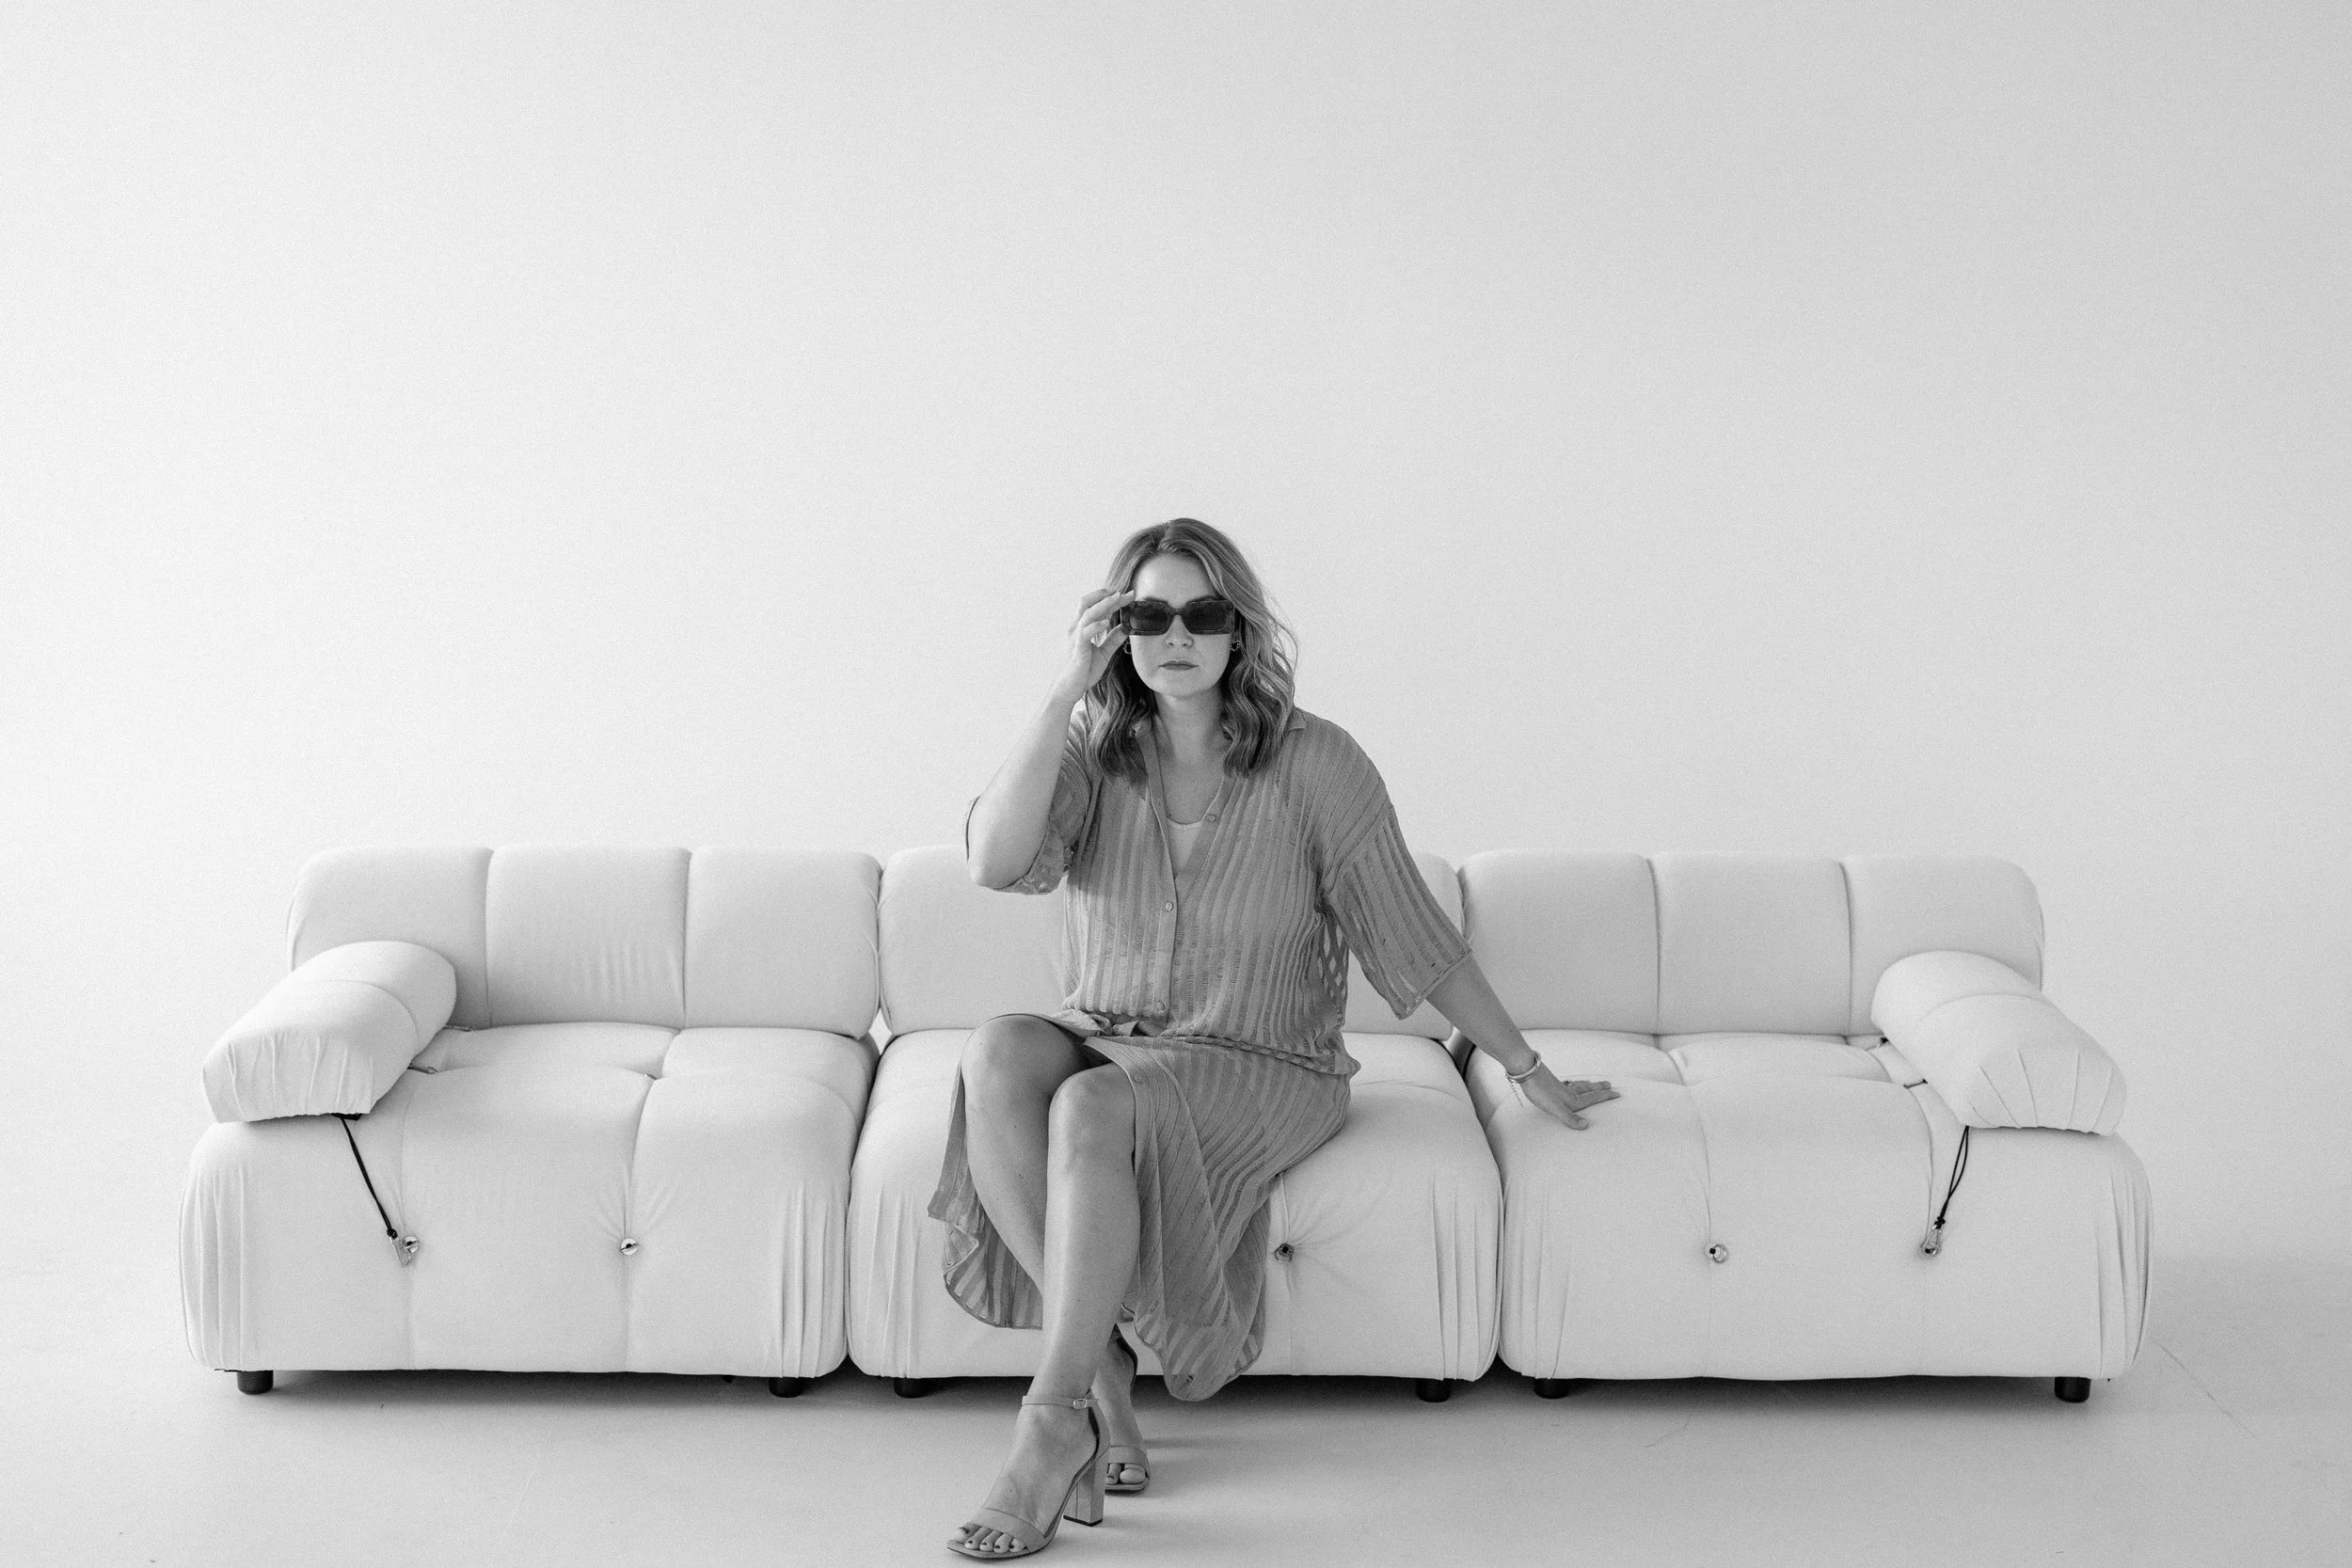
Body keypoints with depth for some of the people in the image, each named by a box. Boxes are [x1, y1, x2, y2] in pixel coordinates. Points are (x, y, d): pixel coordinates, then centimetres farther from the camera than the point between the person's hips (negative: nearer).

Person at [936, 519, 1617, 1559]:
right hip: (1103, 1043, 3)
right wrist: (1067, 689, -20)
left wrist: (1532, 1075, 2)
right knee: (999, 1054, -31)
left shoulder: (1314, 763, -8)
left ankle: (1055, 1419, -26)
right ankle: (1101, 1369, -27)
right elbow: (996, 860, -20)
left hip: (1263, 1070, -3)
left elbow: (1414, 941, -1)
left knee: (1094, 1106, -34)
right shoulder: (1093, 751, 0)